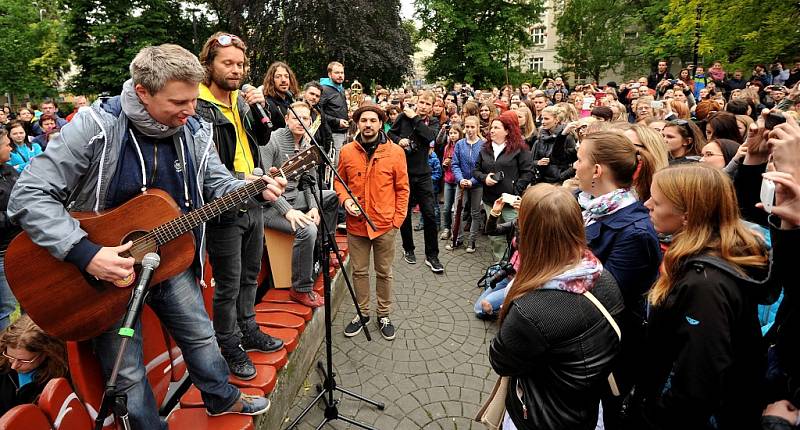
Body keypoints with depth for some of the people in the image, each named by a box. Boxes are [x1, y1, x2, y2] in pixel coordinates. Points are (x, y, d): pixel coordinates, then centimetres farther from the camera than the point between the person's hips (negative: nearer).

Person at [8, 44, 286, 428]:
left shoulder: (194, 132, -7)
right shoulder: (95, 126, -21)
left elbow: (218, 185, 2)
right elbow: (28, 196, -21)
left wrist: (256, 191, -19)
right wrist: (85, 253, -31)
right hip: (106, 266, -4)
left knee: (201, 336, 19)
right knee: (127, 374, 7)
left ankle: (223, 399, 44)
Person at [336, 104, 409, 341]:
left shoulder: (395, 152, -4)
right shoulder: (347, 151, 1)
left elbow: (402, 188, 0)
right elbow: (339, 181, 12)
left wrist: (398, 219, -5)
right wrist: (345, 199, -8)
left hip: (385, 225, -1)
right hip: (356, 224, 2)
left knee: (384, 272, 12)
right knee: (359, 271, 13)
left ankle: (384, 315, 28)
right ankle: (362, 313, 31)